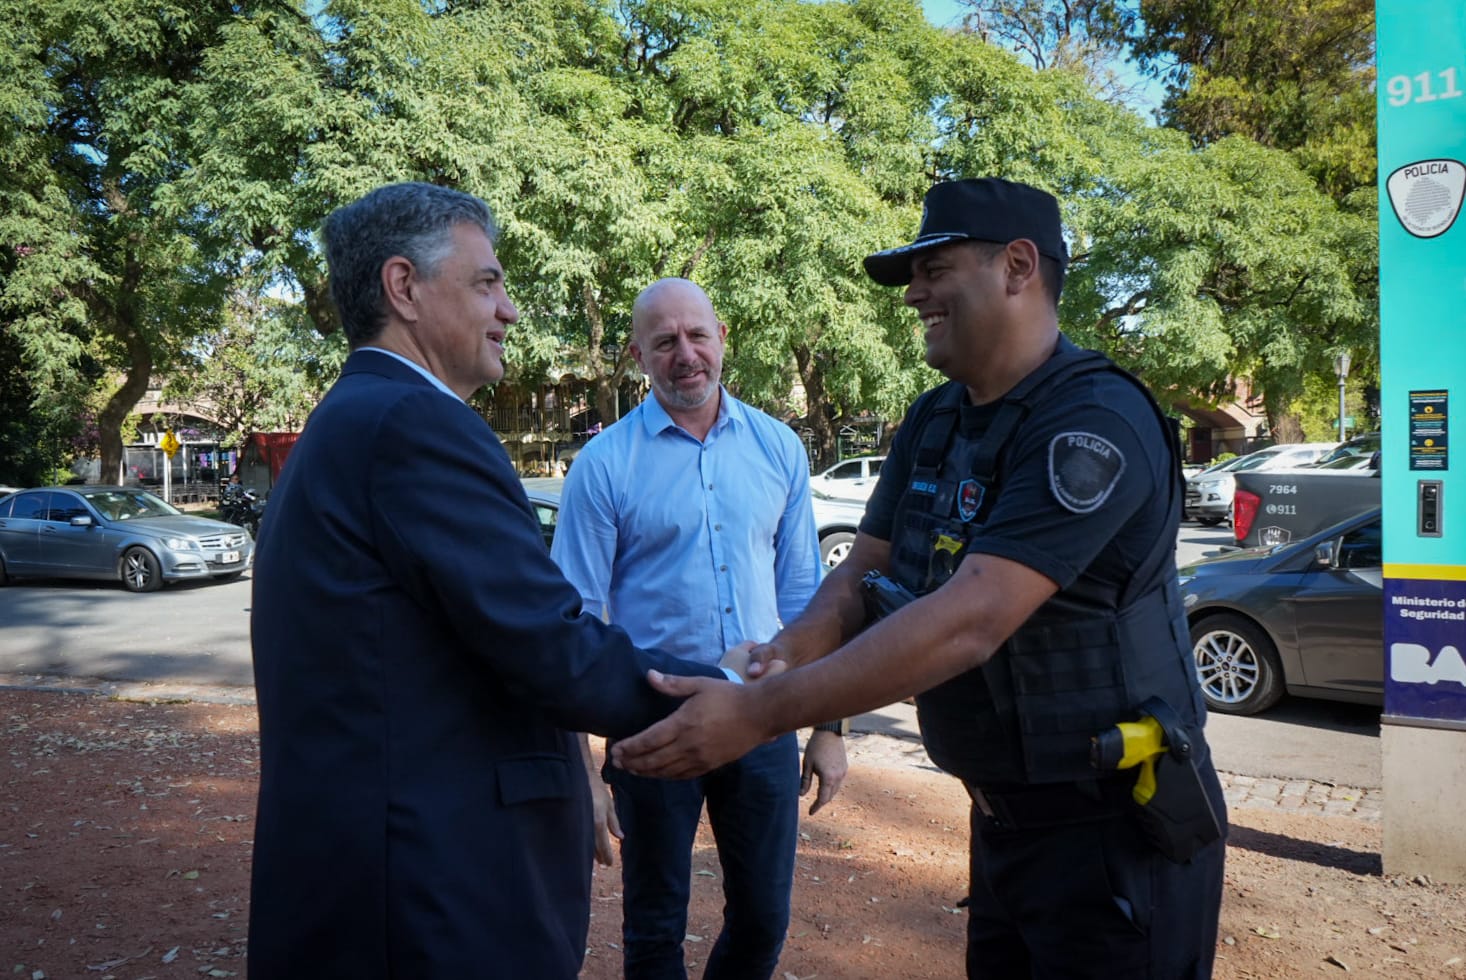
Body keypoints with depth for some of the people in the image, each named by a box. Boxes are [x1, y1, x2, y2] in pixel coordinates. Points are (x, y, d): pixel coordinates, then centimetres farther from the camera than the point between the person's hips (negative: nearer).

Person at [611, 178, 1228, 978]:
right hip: (1002, 816, 7)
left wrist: (759, 714, -32)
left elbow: (969, 621, -31)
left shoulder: (1094, 422, -22)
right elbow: (862, 575, 2)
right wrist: (786, 654, -20)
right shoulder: (933, 423, 4)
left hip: (1114, 829, -6)